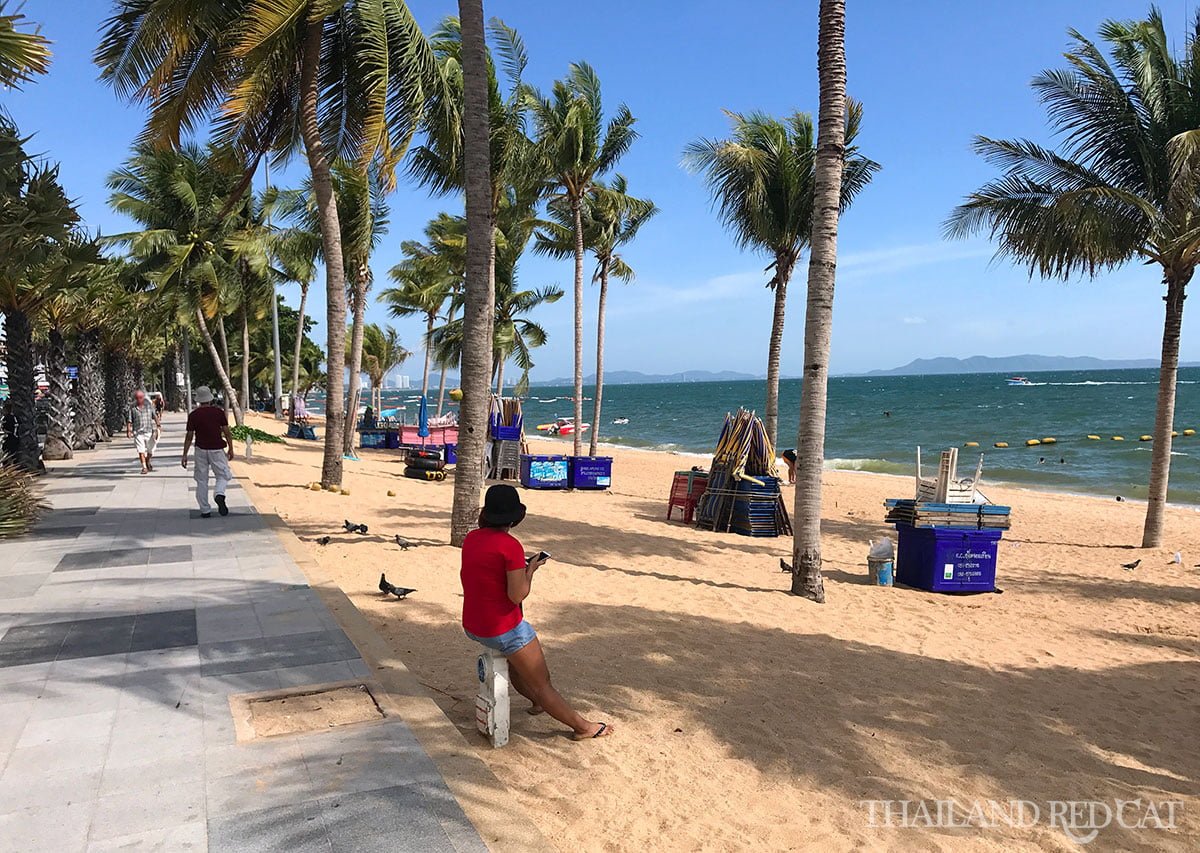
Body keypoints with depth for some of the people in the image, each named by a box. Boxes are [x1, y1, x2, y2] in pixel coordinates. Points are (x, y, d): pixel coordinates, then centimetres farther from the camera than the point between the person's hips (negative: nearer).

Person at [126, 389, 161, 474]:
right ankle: (144, 467, -4)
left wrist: (158, 424, -6)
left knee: (150, 450, 8)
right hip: (138, 432, -1)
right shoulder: (132, 407, 2)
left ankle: (148, 462, 36)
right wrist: (128, 430, -4)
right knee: (140, 450, -9)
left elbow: (155, 416, 6)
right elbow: (129, 420, 3)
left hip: (149, 431, 1)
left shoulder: (149, 405, 4)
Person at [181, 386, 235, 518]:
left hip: (201, 450, 1)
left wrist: (185, 455, 6)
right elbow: (227, 432, -1)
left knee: (201, 481, 9)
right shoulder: (219, 412, -2)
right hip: (217, 449, -1)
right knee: (224, 476, 9)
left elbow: (189, 437, 0)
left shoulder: (193, 415, -1)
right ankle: (219, 494, -22)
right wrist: (231, 449, 8)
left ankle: (205, 511, 10)